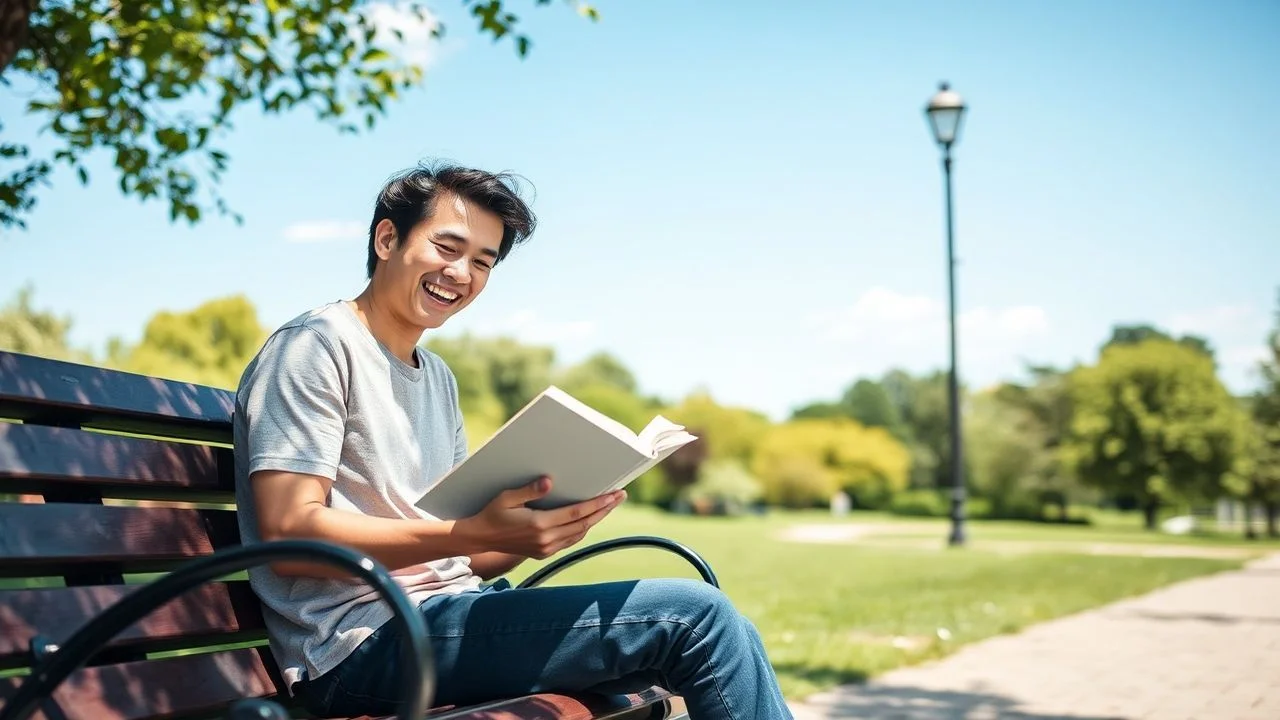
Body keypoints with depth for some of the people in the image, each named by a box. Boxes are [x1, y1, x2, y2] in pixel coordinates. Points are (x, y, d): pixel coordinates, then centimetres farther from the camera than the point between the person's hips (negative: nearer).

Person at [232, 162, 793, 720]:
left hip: (442, 616, 8)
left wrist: (546, 526, -5)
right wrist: (473, 533, -24)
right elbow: (289, 535, -17)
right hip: (363, 641, -8)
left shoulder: (438, 378, 22)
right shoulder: (316, 347, -5)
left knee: (722, 635, 0)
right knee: (693, 614, -16)